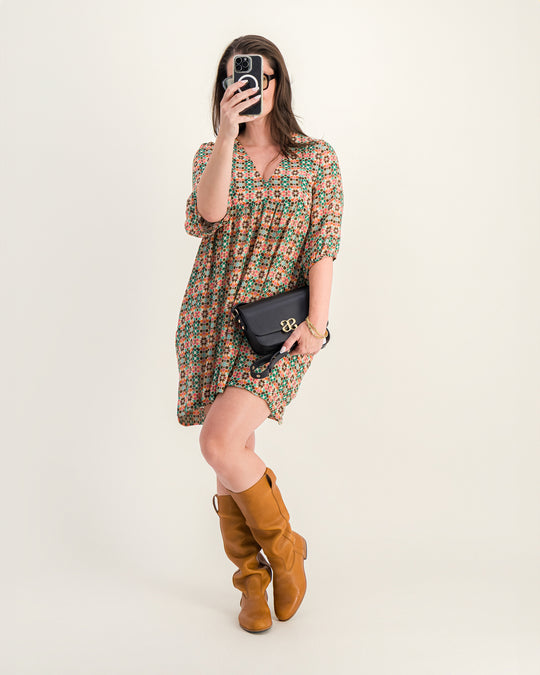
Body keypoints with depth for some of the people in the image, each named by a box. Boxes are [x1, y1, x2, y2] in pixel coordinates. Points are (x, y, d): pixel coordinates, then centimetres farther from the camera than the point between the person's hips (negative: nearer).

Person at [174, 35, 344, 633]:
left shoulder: (317, 158, 6)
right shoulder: (211, 154, 11)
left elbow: (323, 246, -2)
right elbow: (206, 215, -11)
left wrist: (317, 323, -11)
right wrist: (228, 134, -19)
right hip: (213, 320, 3)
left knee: (220, 444, -20)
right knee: (232, 455, 7)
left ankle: (284, 547, 8)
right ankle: (251, 580, 27)